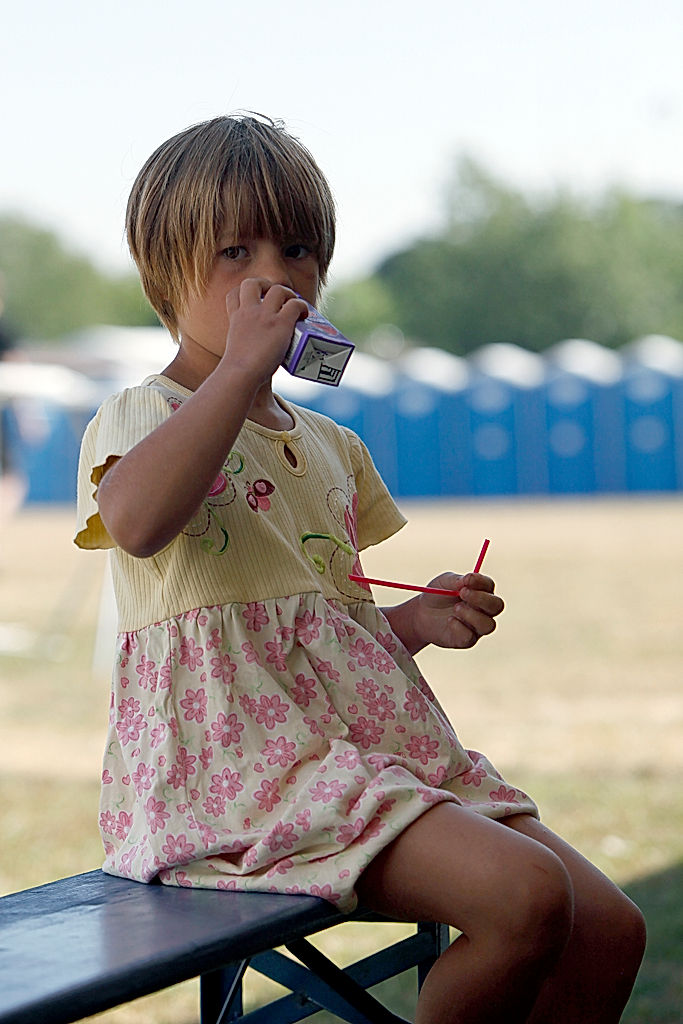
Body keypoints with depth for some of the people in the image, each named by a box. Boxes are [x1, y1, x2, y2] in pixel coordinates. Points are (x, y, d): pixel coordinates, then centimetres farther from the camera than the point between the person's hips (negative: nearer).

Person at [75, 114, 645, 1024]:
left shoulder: (333, 448, 20)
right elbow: (136, 522, -29)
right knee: (525, 896, -26)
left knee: (610, 930, -4)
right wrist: (243, 367, -24)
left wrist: (419, 620, 7)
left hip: (375, 740, 8)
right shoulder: (141, 419, -2)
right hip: (233, 754, -8)